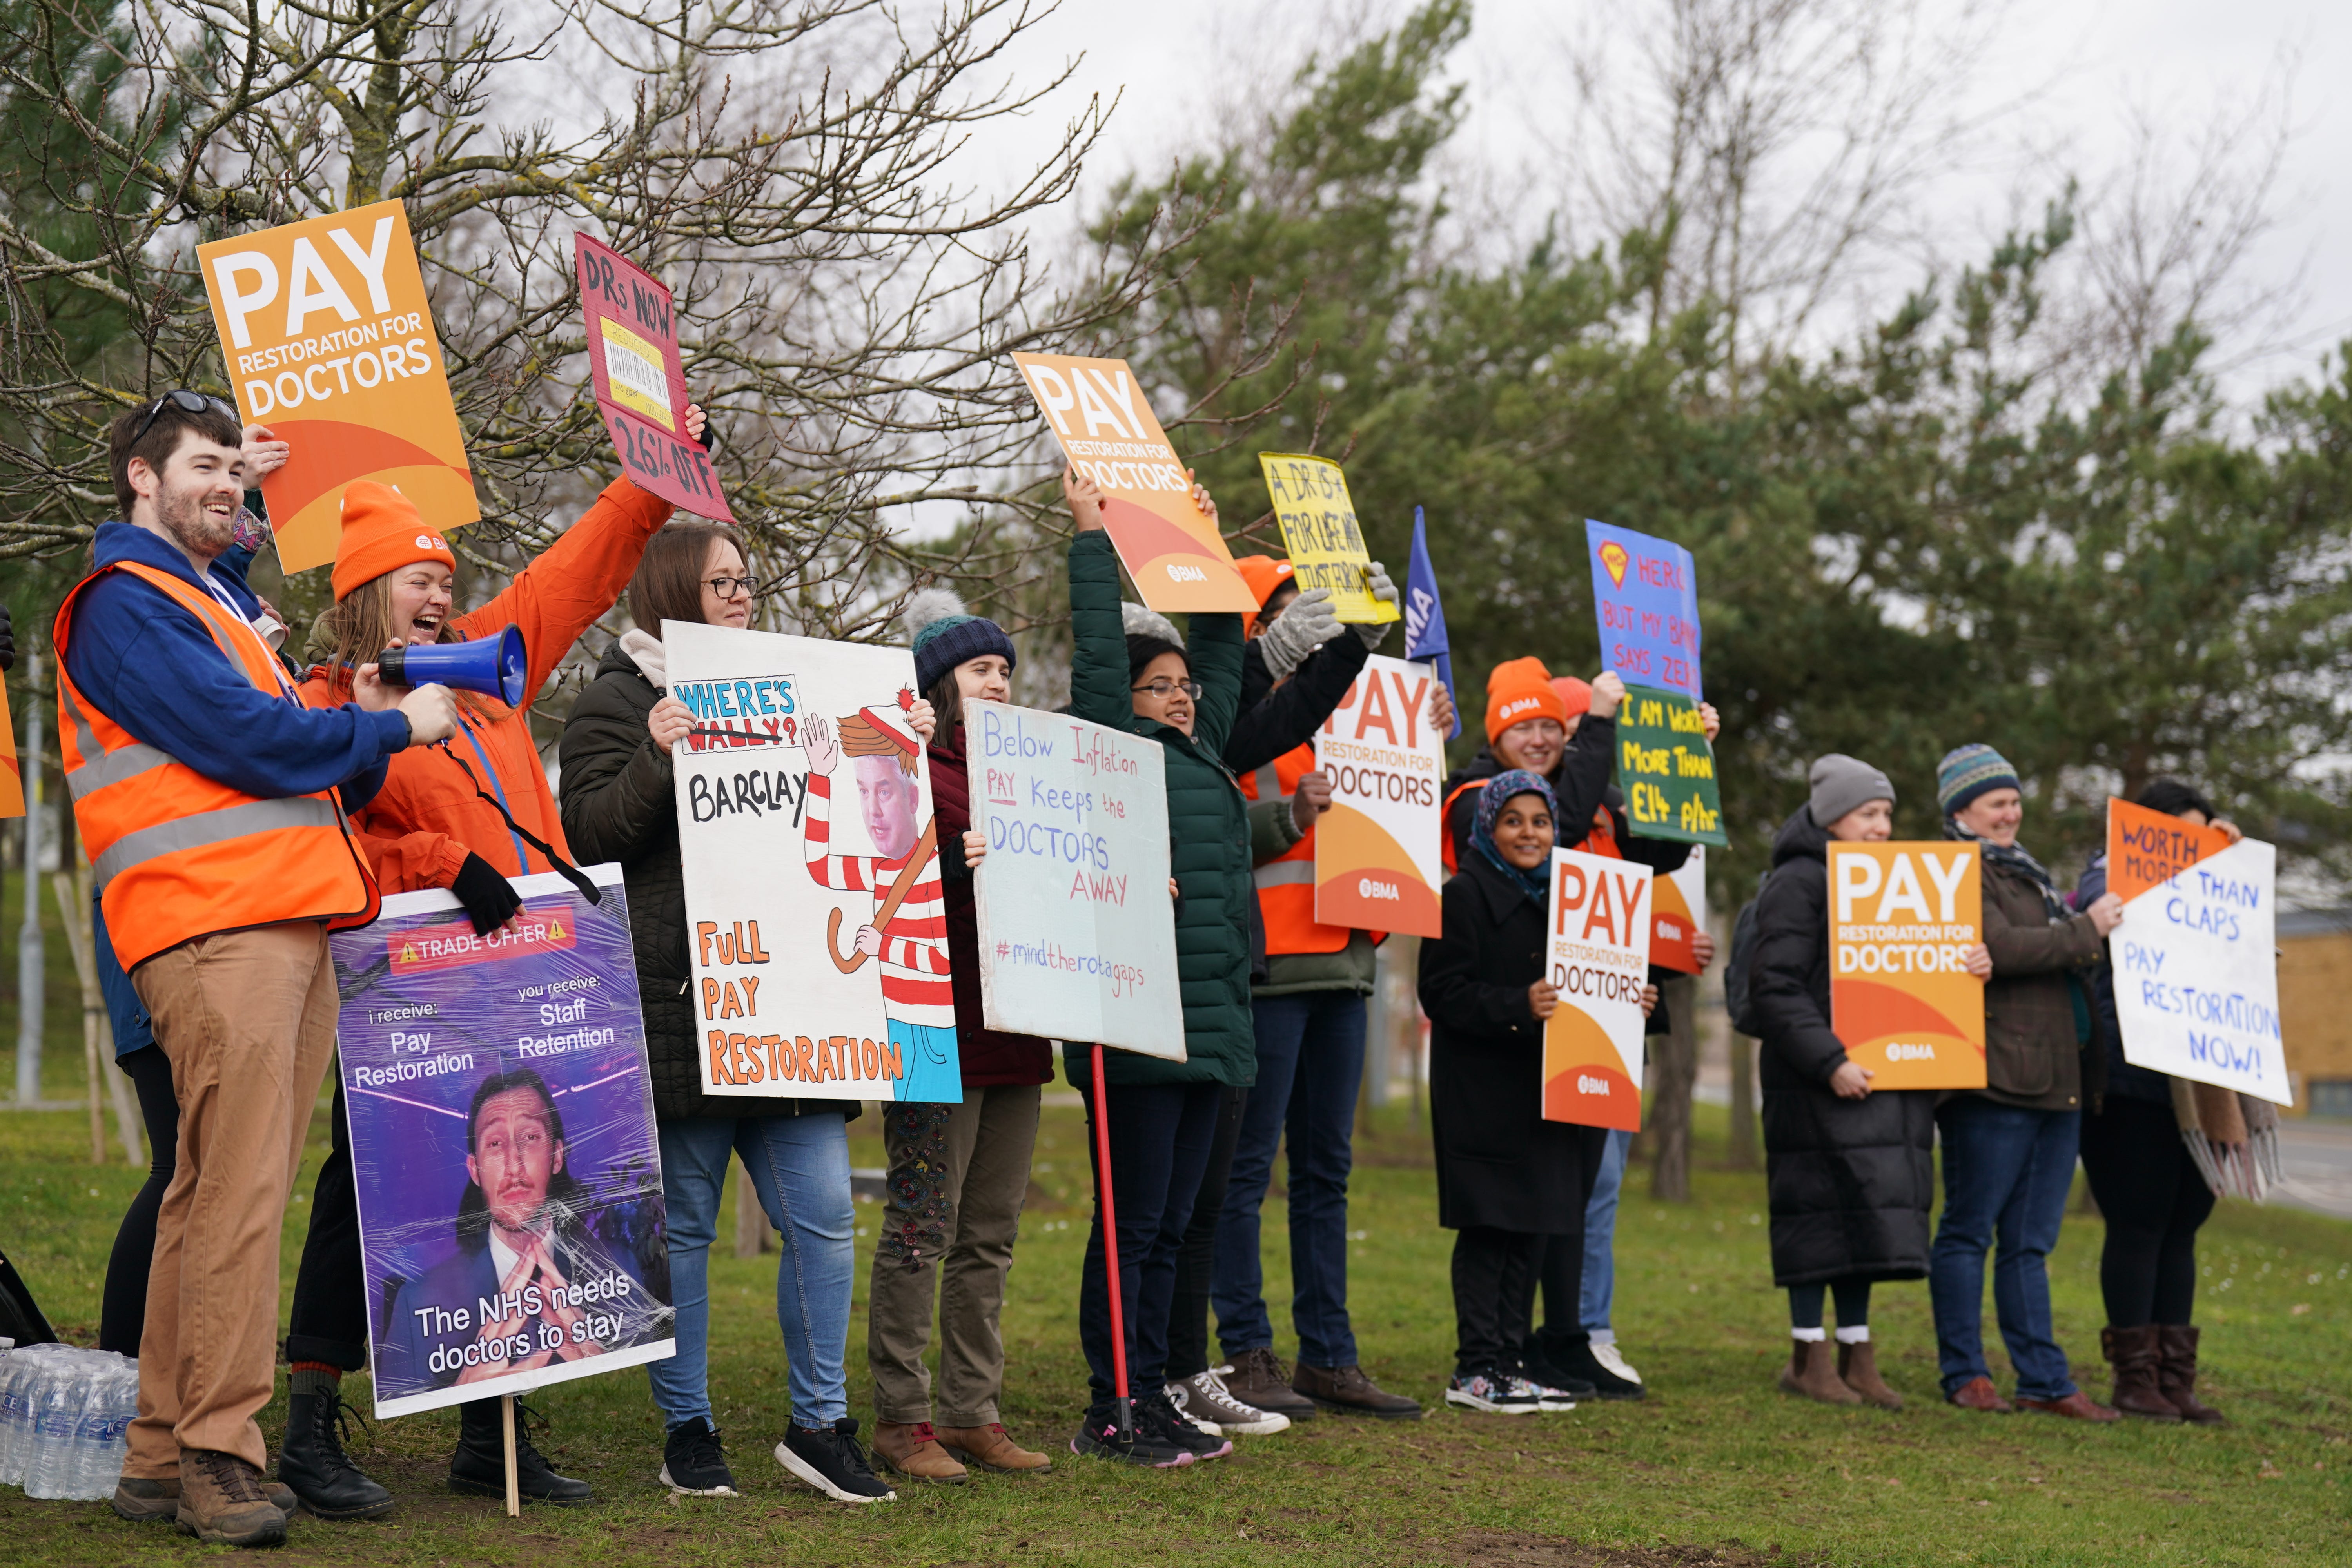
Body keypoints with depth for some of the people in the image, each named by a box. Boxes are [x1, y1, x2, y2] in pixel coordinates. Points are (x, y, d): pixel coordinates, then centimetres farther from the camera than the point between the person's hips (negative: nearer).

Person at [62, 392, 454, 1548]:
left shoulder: (219, 608, 29)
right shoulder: (125, 605, -1)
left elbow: (303, 781, 27)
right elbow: (245, 741, -12)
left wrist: (360, 736, 7)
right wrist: (395, 728, -1)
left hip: (290, 929, 9)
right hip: (213, 934, -9)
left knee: (217, 1195, 7)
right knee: (236, 1196, -13)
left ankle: (163, 1454, 10)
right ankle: (216, 1454, -11)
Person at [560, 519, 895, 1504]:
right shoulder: (620, 700, 2)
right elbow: (589, 832, -10)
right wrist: (657, 758, -23)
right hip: (680, 1007, -5)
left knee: (823, 1216, 0)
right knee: (683, 1225, 2)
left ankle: (819, 1423, 10)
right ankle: (687, 1432, 12)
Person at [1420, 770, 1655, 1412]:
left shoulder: (1560, 896, 17)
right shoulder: (1464, 896, -7)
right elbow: (1443, 993, -15)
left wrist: (1628, 1002, 4)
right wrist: (1518, 1007, -25)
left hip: (1544, 1089, 7)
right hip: (1482, 1090, -7)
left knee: (1533, 1229, 8)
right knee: (1488, 1228, -7)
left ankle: (1510, 1364, 13)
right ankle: (1476, 1371, -2)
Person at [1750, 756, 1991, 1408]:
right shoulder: (1799, 883, -6)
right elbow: (1777, 987, -13)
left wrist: (1972, 963, -1)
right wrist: (1829, 1062, -21)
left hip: (1893, 1080, 7)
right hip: (1820, 1084, -7)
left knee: (1872, 1216, 8)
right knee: (1821, 1209, -4)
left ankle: (1857, 1352, 15)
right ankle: (1808, 1355, 5)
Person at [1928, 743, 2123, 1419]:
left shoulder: (2022, 872, 24)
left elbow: (2055, 953, 36)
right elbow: (1998, 947, -18)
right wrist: (2087, 930, -12)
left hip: (2056, 1079, 9)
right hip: (1994, 1081, -9)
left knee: (2031, 1242, 9)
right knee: (1970, 1231, 0)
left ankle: (2045, 1381, 11)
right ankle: (1965, 1375, 6)